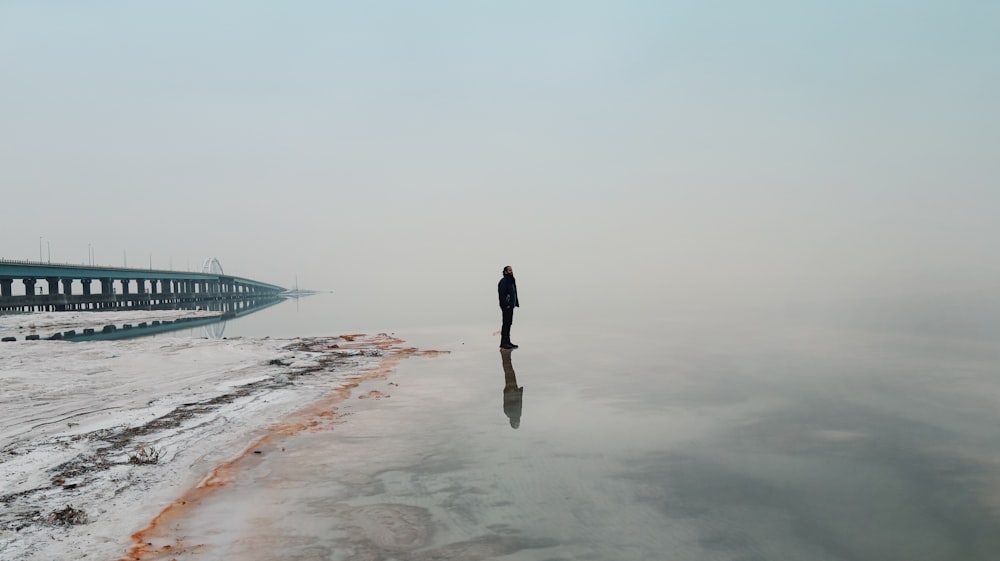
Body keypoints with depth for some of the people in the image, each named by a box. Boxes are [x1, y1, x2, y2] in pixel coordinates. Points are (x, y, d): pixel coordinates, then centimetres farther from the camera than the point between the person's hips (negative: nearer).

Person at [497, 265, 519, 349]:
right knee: (506, 323, -8)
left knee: (509, 323, 13)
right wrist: (505, 304, -24)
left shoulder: (511, 281, 16)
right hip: (506, 306, -10)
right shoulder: (504, 281, -14)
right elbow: (502, 294, -21)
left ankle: (507, 341, 20)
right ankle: (503, 343, -6)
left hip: (511, 305, 10)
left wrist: (515, 303, 12)